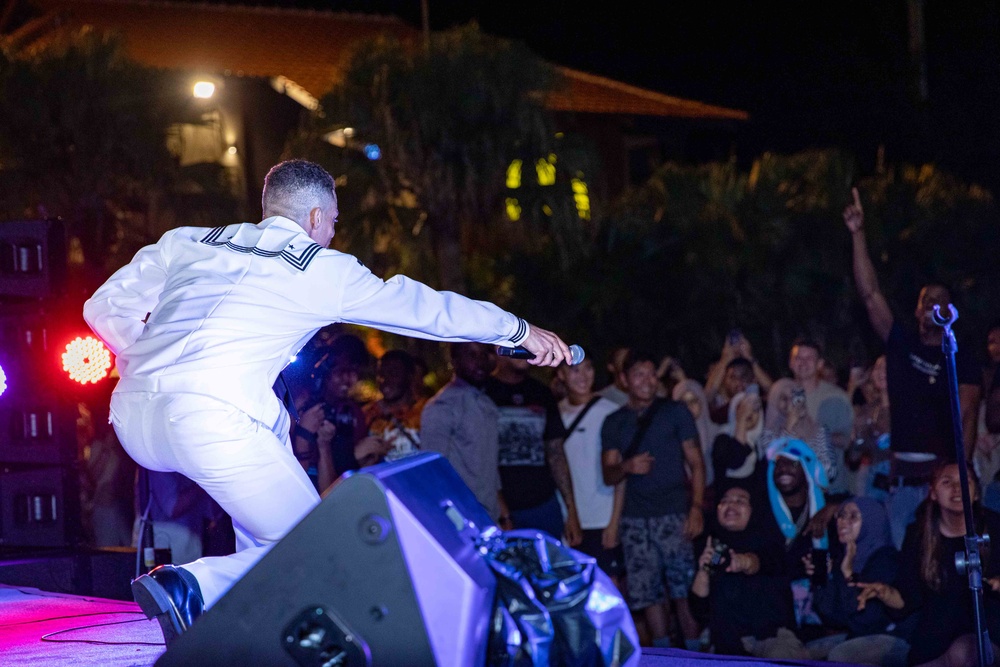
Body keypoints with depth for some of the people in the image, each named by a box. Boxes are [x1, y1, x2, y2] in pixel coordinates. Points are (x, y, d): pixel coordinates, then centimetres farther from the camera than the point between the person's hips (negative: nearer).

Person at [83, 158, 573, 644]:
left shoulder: (186, 241, 23)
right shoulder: (325, 270, 14)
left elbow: (104, 309, 21)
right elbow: (424, 307, 24)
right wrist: (519, 330, 36)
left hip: (132, 421, 6)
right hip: (212, 422, -6)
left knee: (271, 421, 33)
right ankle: (187, 588, -16)